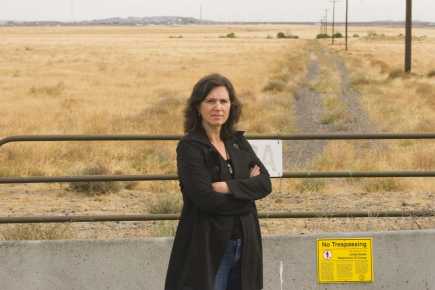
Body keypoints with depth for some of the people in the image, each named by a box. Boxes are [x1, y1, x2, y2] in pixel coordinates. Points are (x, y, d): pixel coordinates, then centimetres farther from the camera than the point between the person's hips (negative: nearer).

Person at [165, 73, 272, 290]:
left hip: (244, 246, 6)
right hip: (207, 249, -6)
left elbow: (265, 184, -1)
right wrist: (246, 188, -6)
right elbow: (205, 198, -18)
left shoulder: (238, 142, 11)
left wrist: (227, 187, -15)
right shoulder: (190, 147, -8)